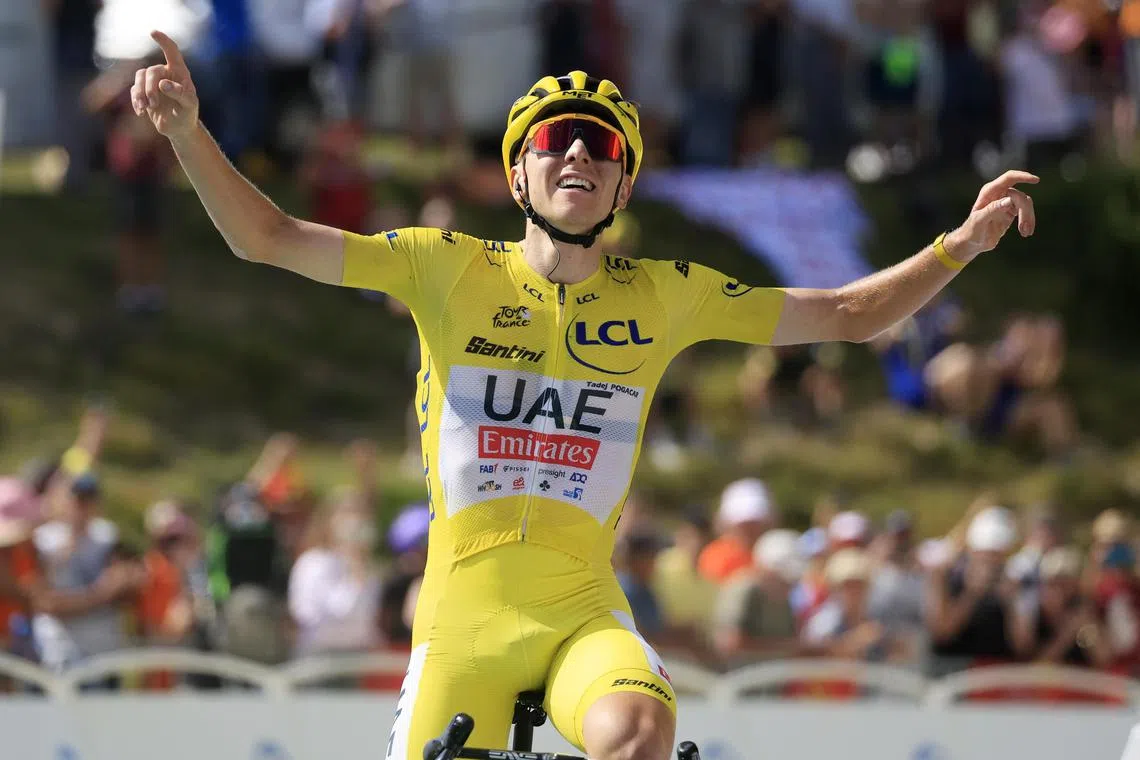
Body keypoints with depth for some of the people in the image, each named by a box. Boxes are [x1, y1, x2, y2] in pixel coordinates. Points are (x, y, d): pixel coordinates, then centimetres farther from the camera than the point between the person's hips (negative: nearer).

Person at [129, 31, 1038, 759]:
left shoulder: (661, 297, 4)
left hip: (585, 614, 0)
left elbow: (845, 315, 10)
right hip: (462, 618, 0)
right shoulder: (451, 270, 1)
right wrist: (188, 130, -16)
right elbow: (270, 238, -2)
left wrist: (961, 244, -2)